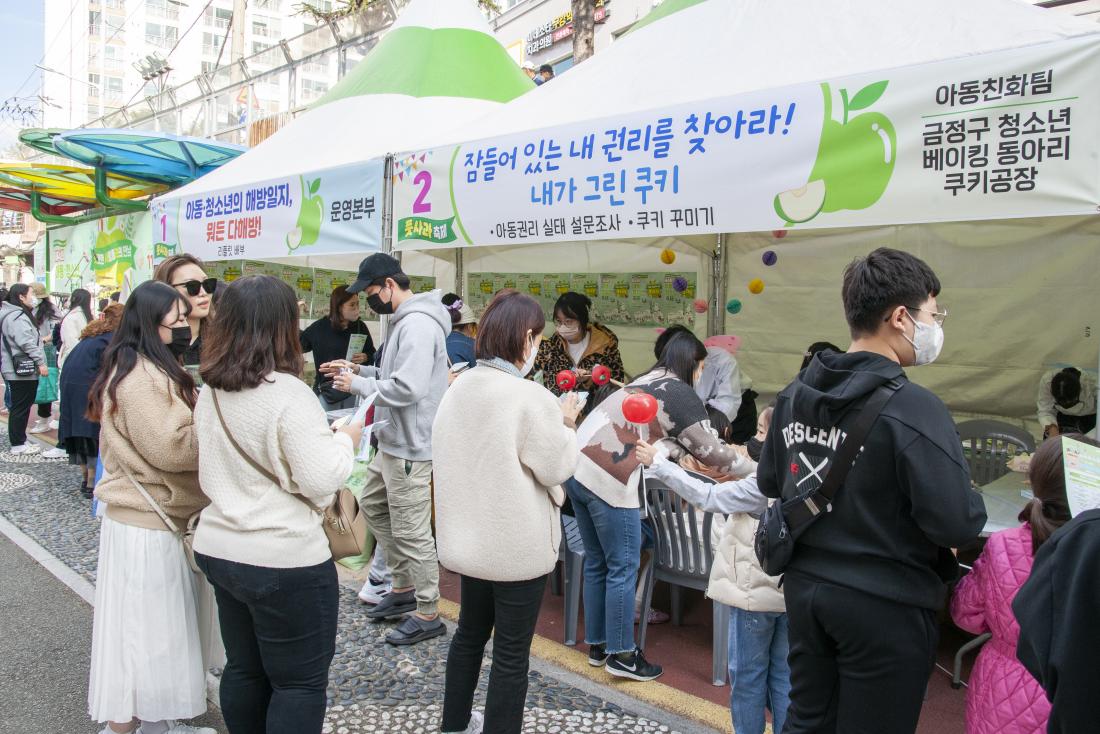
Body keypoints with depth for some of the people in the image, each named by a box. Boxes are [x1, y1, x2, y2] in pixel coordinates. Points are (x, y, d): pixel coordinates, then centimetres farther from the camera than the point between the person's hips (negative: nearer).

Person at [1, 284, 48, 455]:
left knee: (21, 407, 16)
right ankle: (17, 444, 2)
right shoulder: (16, 317, -18)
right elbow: (27, 342, -24)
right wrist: (40, 362, -23)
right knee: (21, 407, -4)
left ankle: (20, 440, 24)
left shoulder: (18, 314, 17)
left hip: (19, 369, 11)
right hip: (22, 371, -11)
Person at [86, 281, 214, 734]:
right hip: (146, 523, -10)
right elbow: (170, 446, -24)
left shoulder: (149, 369, 12)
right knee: (142, 627, 1)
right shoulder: (139, 375, -20)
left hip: (152, 515, 10)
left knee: (156, 625, 18)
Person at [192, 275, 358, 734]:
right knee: (301, 681, 7)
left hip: (219, 549, 8)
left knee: (244, 669, 21)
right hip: (285, 559, -8)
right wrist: (345, 441, -4)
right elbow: (321, 481, -21)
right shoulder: (288, 394, -20)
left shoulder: (210, 392, 5)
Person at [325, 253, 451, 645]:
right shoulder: (405, 321, 12)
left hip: (410, 447, -11)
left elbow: (408, 387, -30)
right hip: (393, 441, 11)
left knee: (410, 531, -2)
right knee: (372, 505, 24)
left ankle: (428, 615, 13)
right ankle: (404, 587, 35)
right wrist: (360, 370, 8)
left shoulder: (418, 325, -22)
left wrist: (358, 384, -17)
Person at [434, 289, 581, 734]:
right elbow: (558, 467, -13)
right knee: (512, 651, 7)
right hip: (517, 546, -7)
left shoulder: (459, 389, 1)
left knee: (470, 633, 23)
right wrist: (566, 426, 4)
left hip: (470, 538, 8)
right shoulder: (530, 397, -22)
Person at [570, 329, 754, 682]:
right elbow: (710, 450, 3)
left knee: (597, 562, 18)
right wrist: (753, 468, 17)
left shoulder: (646, 382, 22)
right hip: (608, 481, -9)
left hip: (576, 469, 9)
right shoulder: (681, 394, -3)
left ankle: (597, 645, 30)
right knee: (623, 568, 4)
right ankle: (621, 655, 15)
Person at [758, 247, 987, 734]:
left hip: (805, 586, 6)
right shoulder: (913, 409, -21)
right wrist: (972, 504, -2)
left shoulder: (795, 394, 1)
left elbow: (769, 483, 12)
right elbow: (956, 526, -23)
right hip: (884, 604, -6)